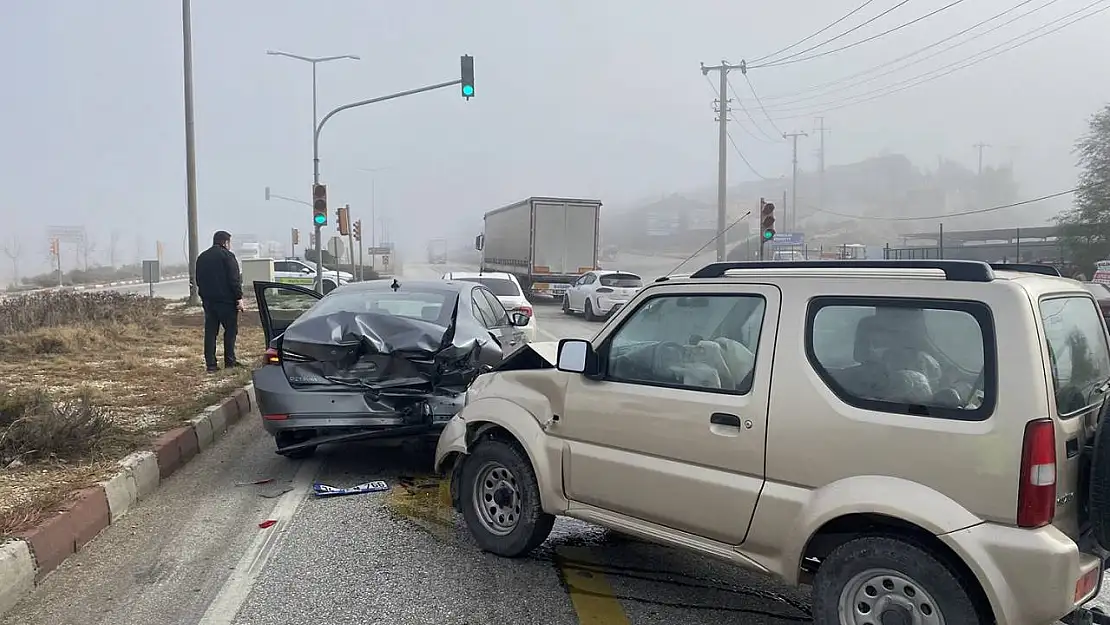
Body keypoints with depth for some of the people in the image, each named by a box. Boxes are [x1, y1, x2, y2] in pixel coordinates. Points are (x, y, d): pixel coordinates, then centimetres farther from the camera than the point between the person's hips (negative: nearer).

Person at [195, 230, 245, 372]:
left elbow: (198, 280, 20)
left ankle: (210, 364, 4)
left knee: (210, 332, 6)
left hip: (208, 300, 6)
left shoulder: (202, 257, 15)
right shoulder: (227, 255, -8)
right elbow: (234, 279, -14)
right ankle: (230, 361, 5)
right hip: (226, 300, -6)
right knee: (231, 329, 4)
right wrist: (239, 297, -12)